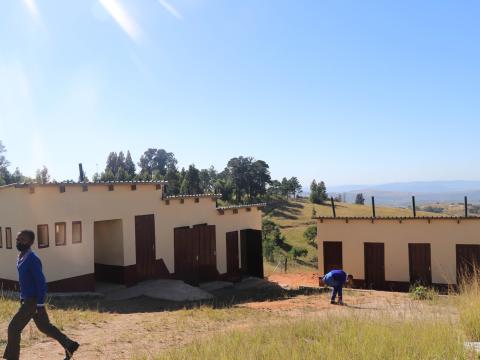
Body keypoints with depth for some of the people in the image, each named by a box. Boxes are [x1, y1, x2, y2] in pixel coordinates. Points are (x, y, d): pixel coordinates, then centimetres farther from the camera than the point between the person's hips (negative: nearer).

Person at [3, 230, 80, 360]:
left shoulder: (32, 259, -20)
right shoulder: (21, 258, 9)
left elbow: (41, 283, -22)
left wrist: (40, 305, -22)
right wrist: (22, 298, 23)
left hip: (33, 301, -10)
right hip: (27, 299, 10)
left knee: (14, 328, -3)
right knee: (44, 326, 16)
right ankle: (70, 345, 25)